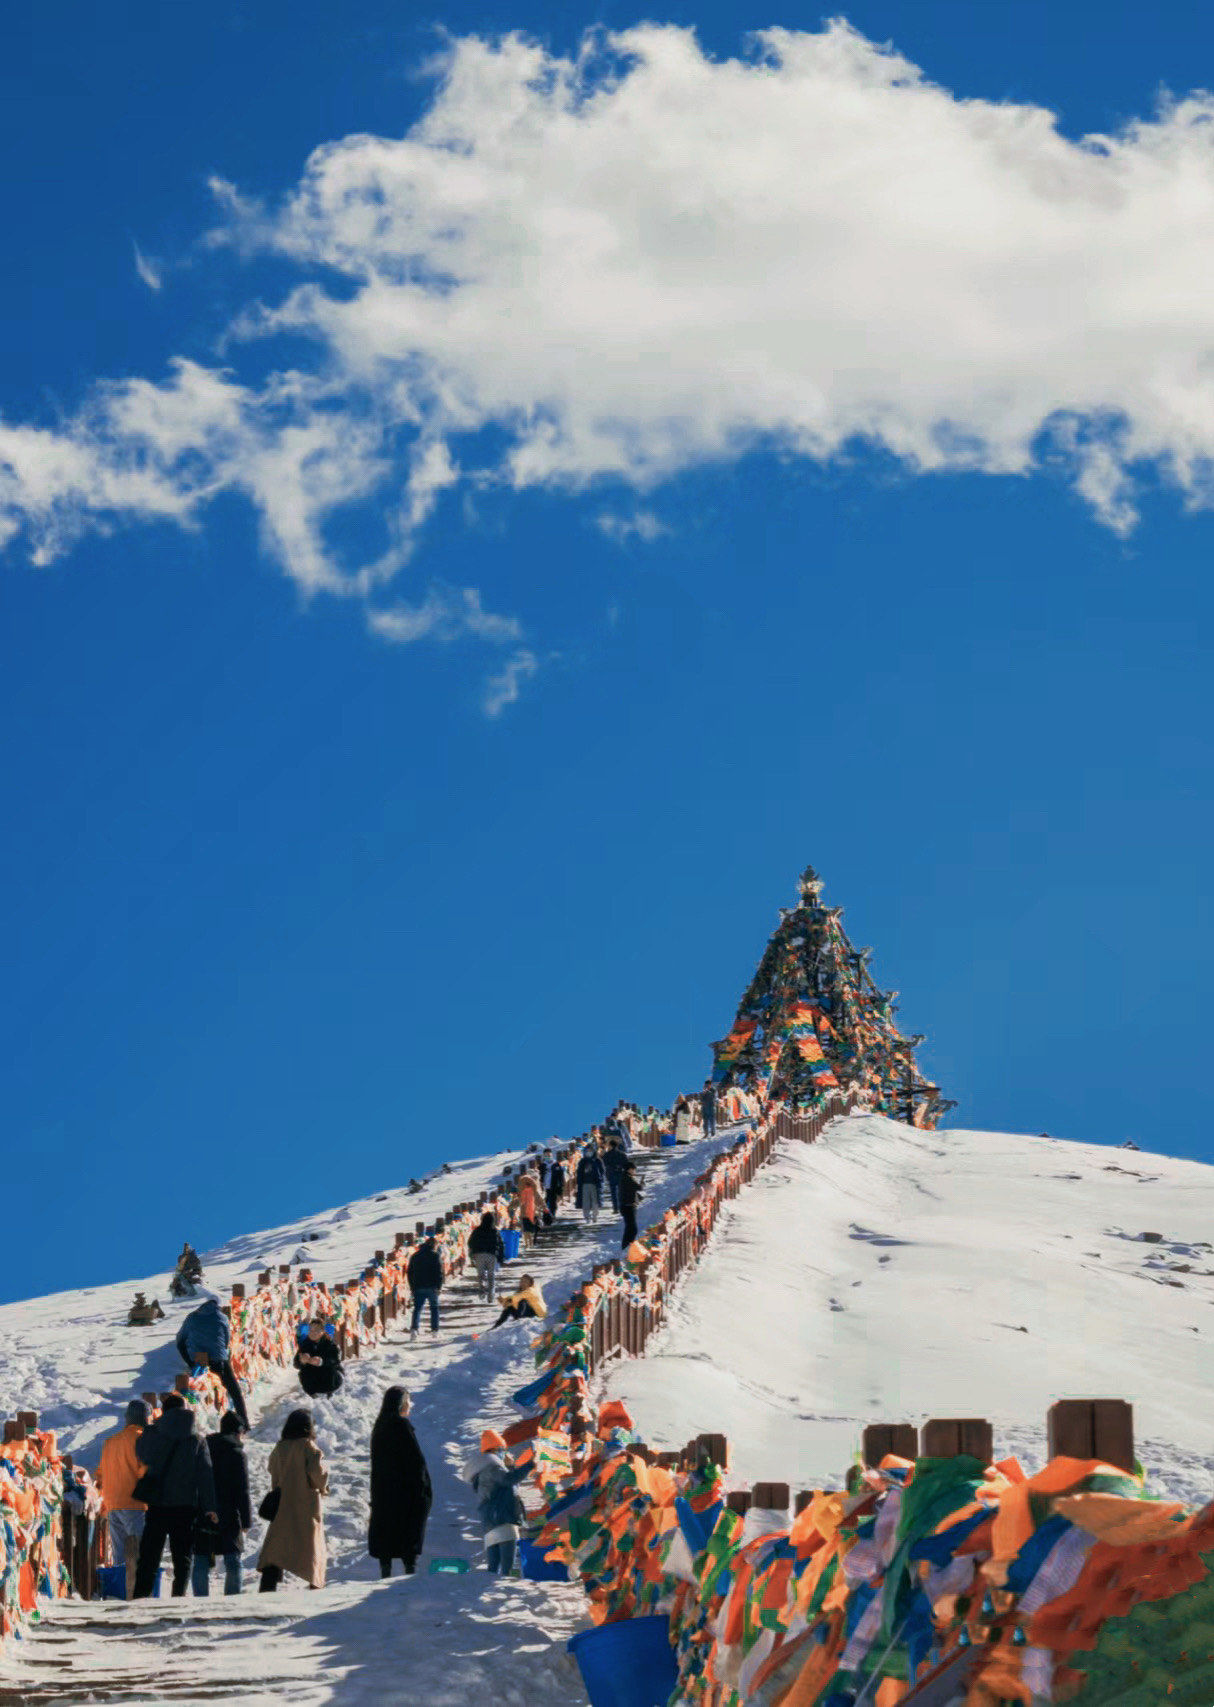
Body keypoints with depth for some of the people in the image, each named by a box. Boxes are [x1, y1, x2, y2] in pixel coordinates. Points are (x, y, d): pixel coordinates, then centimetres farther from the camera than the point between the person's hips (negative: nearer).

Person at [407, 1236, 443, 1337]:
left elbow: (409, 1273, 12)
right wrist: (439, 1287, -4)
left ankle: (413, 1328, -15)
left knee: (417, 1308, 4)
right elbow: (439, 1272, -8)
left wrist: (412, 1287, 16)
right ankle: (435, 1329, 10)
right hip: (432, 1287, -3)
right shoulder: (435, 1256, -3)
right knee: (434, 1308, 12)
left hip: (418, 1287, 3)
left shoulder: (415, 1256, 11)